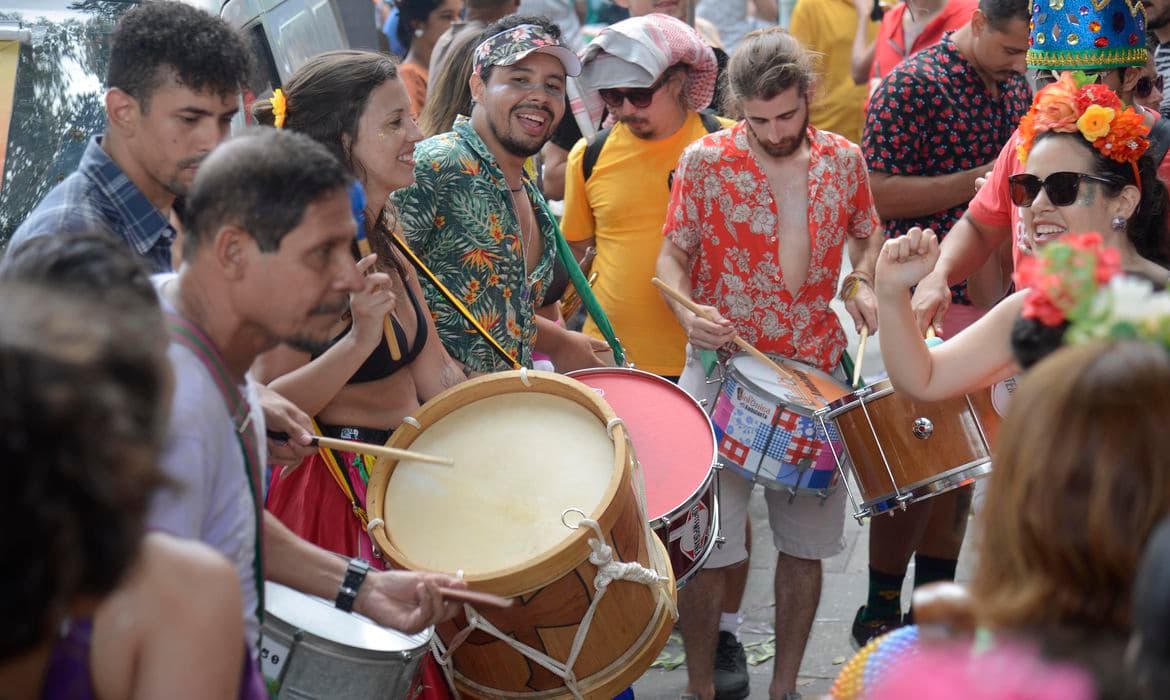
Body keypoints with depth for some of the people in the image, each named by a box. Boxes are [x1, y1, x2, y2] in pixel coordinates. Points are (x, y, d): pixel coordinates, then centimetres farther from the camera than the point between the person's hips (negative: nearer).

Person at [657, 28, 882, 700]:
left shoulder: (844, 158, 2)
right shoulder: (705, 161, -7)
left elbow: (868, 234, 18)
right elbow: (674, 253, -2)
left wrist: (864, 282, -2)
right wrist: (685, 308, -22)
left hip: (818, 373, 3)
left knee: (808, 542, 9)